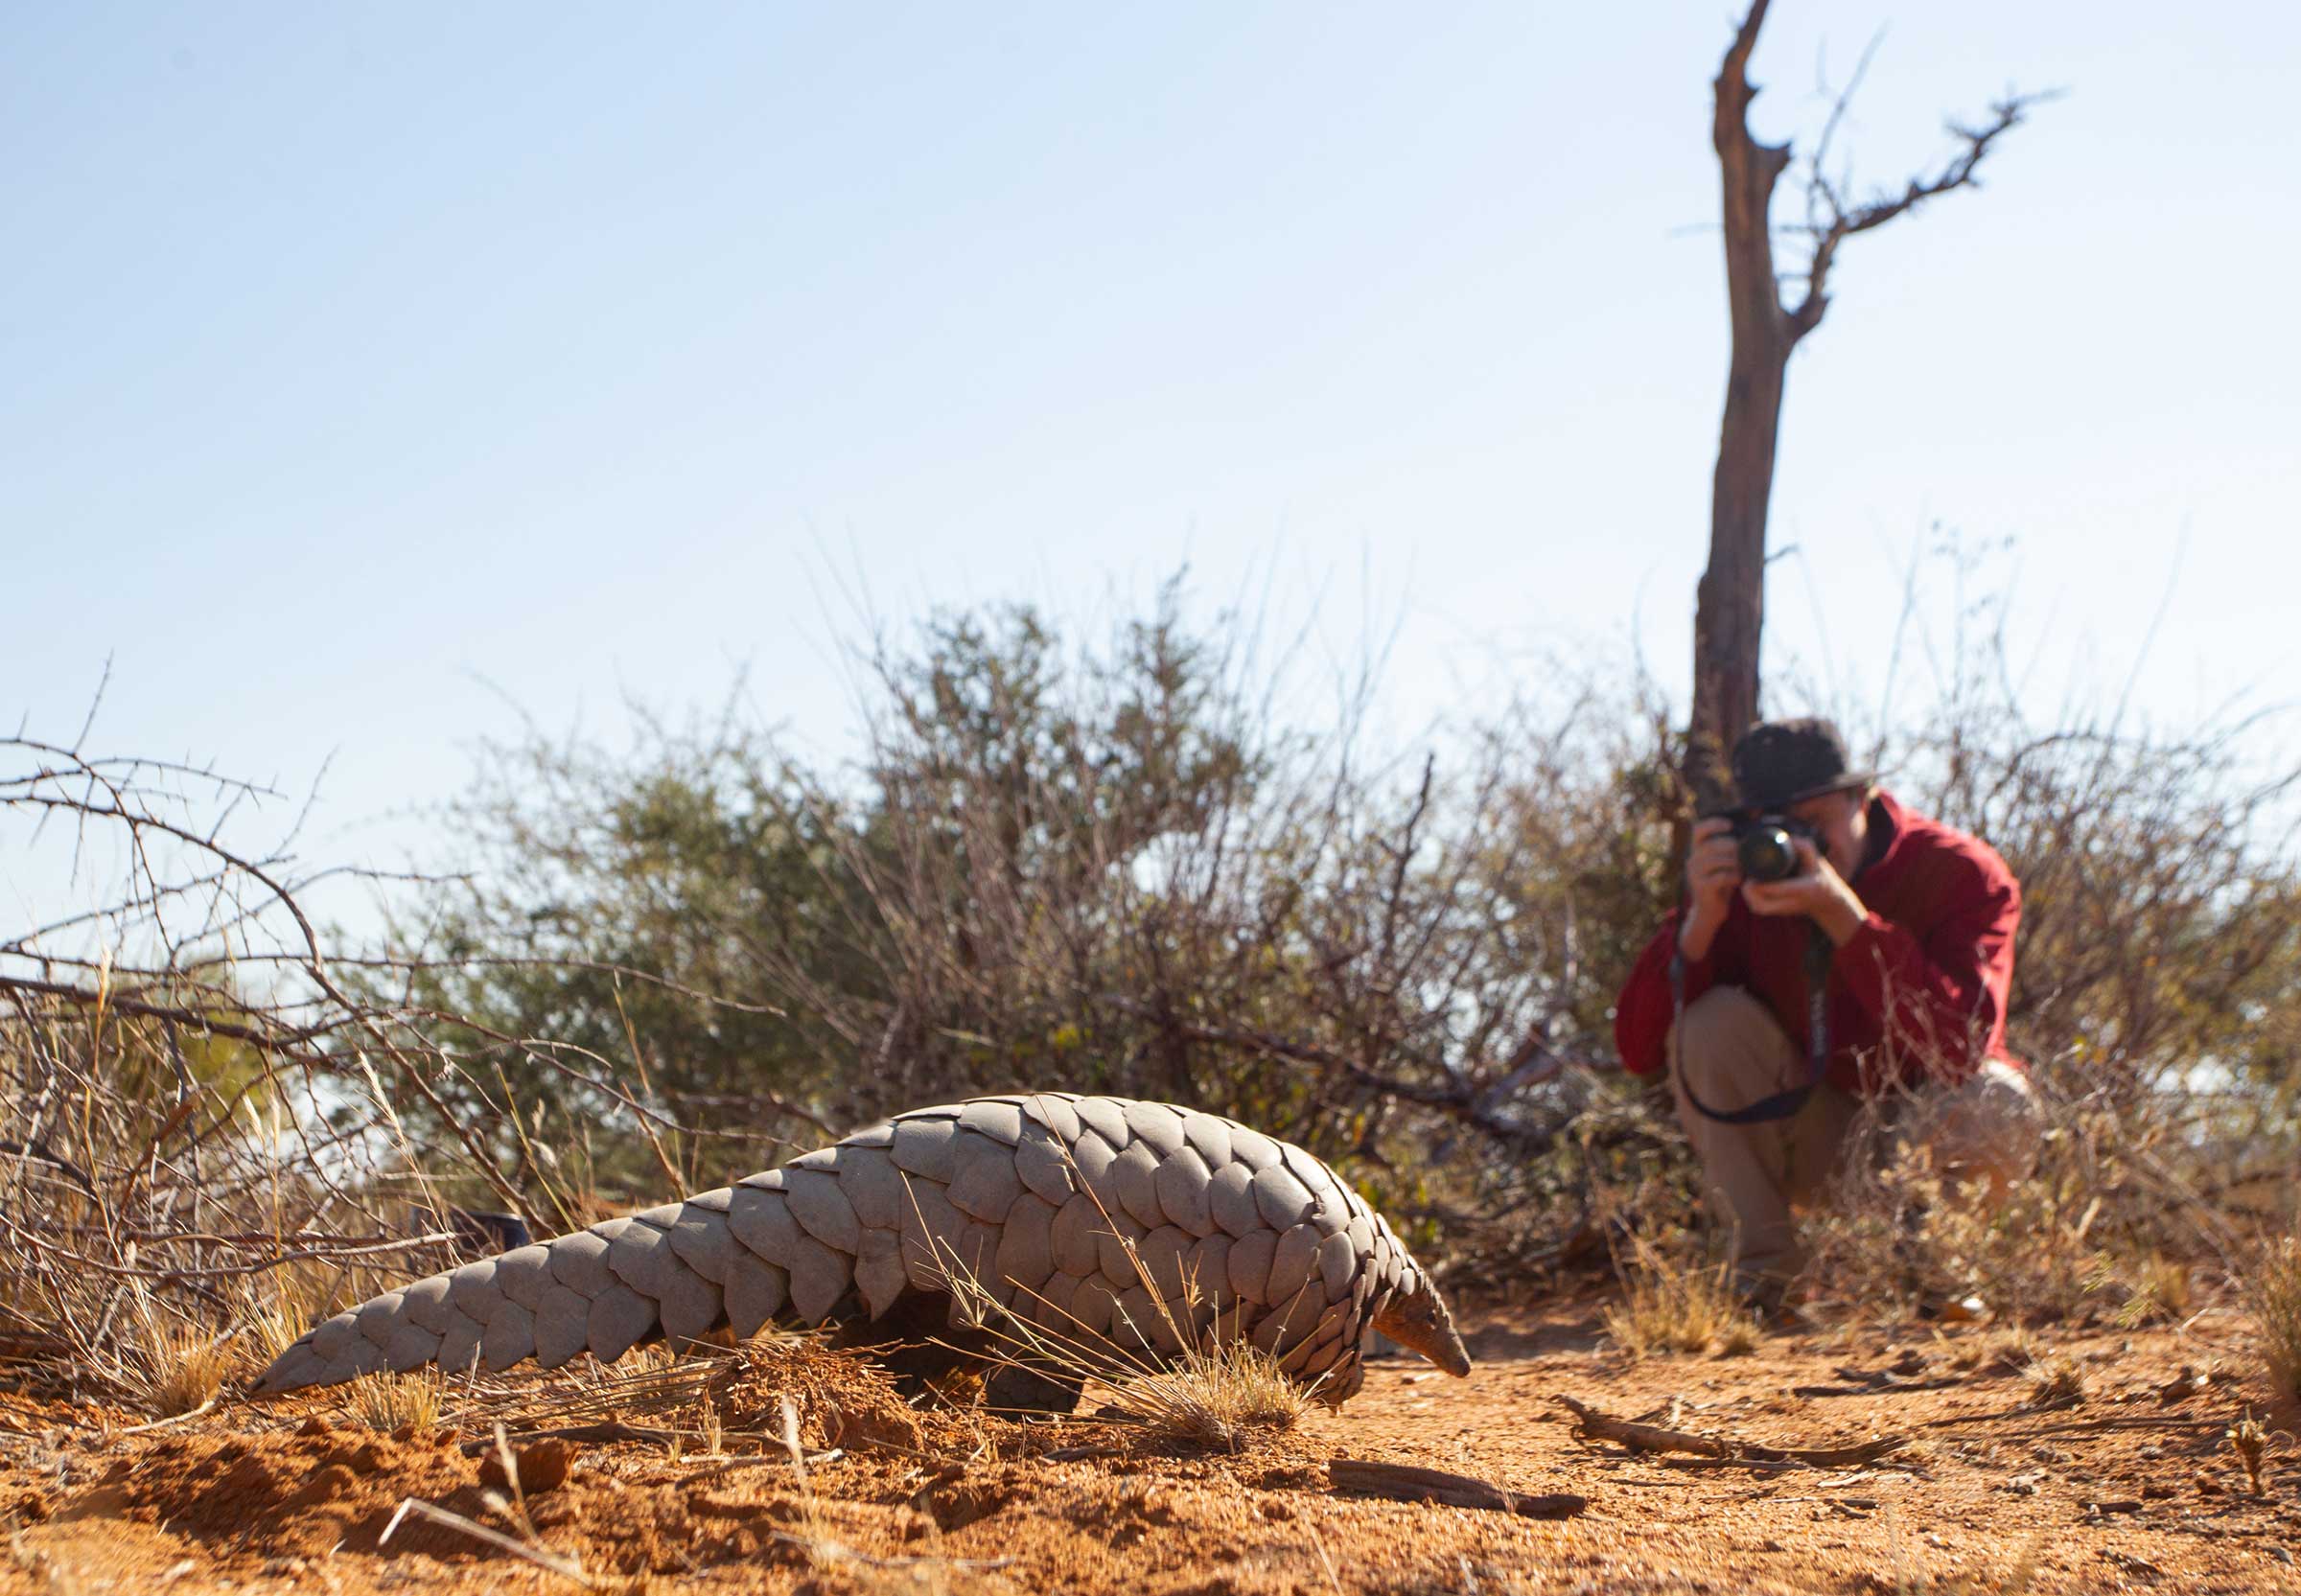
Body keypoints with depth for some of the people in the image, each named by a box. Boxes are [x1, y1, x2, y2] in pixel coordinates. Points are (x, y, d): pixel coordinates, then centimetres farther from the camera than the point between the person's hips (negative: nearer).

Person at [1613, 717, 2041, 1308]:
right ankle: (1764, 1271, -16)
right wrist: (1702, 917, -33)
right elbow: (1638, 1049, -18)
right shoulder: (1742, 881, -12)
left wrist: (1841, 913, -41)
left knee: (1998, 1105, -34)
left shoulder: (1962, 874, -19)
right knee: (1715, 1020, -23)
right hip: (1819, 1139, 2)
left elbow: (1962, 1042, -35)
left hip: (1927, 1135, -2)